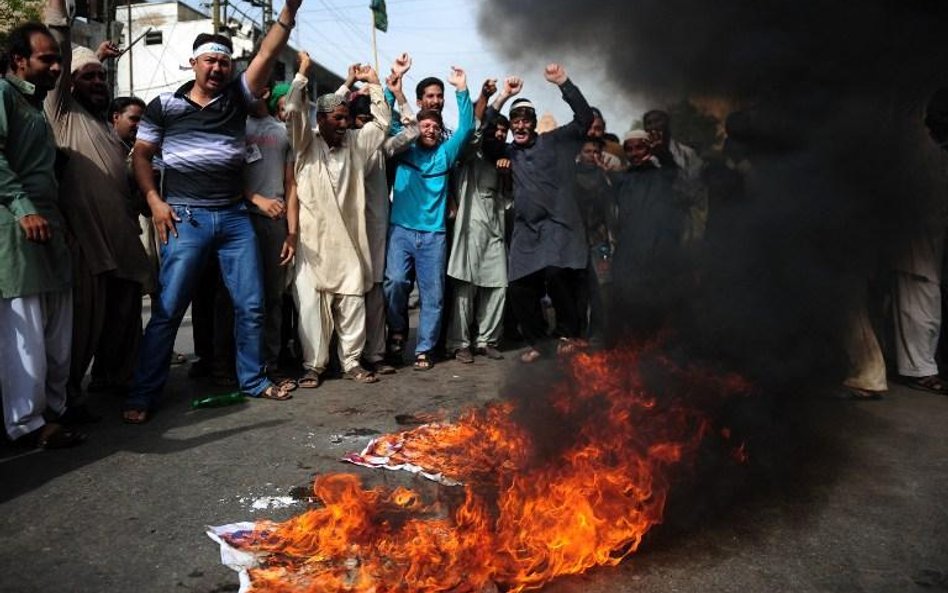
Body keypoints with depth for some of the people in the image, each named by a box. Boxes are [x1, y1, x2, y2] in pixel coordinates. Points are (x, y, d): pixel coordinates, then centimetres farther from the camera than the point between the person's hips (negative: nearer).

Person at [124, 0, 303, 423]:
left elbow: (268, 54, -1)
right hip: (186, 217, -2)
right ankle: (143, 394, 7)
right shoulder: (164, 105, 7)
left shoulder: (237, 98, 10)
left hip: (235, 216, 3)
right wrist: (155, 202, -4)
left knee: (250, 305, 5)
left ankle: (252, 379, 21)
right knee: (168, 309, -3)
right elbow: (140, 155, 8)